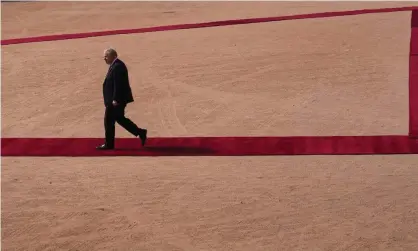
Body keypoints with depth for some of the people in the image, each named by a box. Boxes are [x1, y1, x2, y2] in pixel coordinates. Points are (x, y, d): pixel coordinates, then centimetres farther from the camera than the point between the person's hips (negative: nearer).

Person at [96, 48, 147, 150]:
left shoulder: (117, 66, -19)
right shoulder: (117, 65, 14)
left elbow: (118, 84, -24)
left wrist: (115, 99, -24)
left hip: (115, 100, -11)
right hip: (119, 99, 11)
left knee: (109, 121, -1)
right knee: (120, 118, 17)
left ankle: (109, 144, 8)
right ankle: (140, 133, 17)